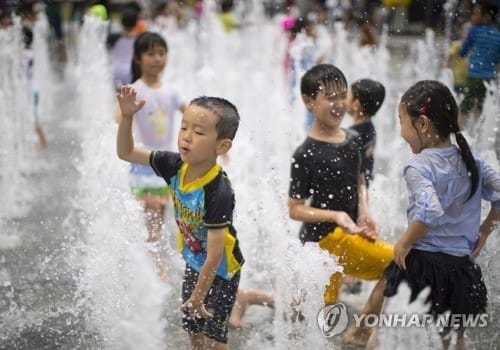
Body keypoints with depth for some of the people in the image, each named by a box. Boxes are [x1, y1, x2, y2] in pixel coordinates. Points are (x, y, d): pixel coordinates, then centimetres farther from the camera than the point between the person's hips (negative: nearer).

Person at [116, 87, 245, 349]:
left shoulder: (218, 192, -34)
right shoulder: (174, 166, -14)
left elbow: (214, 254, -30)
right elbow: (126, 152, -1)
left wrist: (198, 296, -23)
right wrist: (127, 117, -17)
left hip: (219, 272, -7)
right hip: (194, 265, 7)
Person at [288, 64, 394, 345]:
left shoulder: (353, 139, 2)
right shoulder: (307, 154, -19)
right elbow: (295, 209, -15)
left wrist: (364, 211, -1)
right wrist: (335, 216, -29)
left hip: (348, 232, 8)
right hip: (324, 237, -8)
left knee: (323, 307, 20)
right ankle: (360, 332, 3)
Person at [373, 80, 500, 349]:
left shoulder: (418, 166, -15)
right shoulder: (472, 161, 5)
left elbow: (430, 211, -30)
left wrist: (404, 243, -17)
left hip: (422, 265, -6)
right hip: (463, 266, 6)